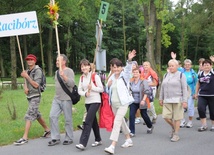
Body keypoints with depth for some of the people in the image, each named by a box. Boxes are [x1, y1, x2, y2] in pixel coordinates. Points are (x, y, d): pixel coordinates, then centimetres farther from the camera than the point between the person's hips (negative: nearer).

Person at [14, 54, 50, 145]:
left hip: (35, 96, -8)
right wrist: (25, 87, -6)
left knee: (29, 116, -12)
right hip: (29, 96, 8)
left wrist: (27, 76, -21)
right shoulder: (28, 71, 10)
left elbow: (36, 85, -17)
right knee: (37, 115, 17)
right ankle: (47, 130, 32)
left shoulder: (37, 71, -12)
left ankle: (25, 138, -13)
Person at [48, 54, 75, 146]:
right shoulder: (57, 72, 16)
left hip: (66, 99, -7)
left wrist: (64, 76, -30)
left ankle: (69, 138, 13)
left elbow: (72, 84, -20)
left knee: (68, 119, 0)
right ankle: (55, 138, 5)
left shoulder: (69, 71, -7)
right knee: (52, 116, -2)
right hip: (56, 99, 7)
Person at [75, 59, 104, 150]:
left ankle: (83, 143, -16)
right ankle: (98, 140, 30)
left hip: (95, 101, -6)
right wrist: (85, 93, -14)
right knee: (93, 121, 15)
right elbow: (79, 90, 6)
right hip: (87, 102, 6)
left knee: (87, 122, -14)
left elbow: (101, 89, -7)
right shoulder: (82, 78, 8)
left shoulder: (95, 76, -8)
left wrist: (92, 87, -21)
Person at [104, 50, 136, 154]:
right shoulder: (112, 77, 8)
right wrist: (108, 85, -9)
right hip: (113, 104, 6)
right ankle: (129, 140, 35)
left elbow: (128, 69, -28)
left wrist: (129, 60, -47)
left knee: (117, 123, -13)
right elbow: (108, 91, 13)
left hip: (123, 104, -6)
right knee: (121, 121, 18)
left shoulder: (124, 76, -7)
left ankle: (112, 146, -16)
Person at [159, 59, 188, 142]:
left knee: (176, 118, 0)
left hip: (177, 100, -5)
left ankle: (176, 134, 12)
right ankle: (173, 128, 25)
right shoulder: (166, 75, 13)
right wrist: (161, 98, 13)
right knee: (166, 116, -2)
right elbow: (162, 88, 17)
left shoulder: (181, 75, -3)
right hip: (167, 100, 5)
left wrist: (184, 101, -12)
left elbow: (184, 89, -6)